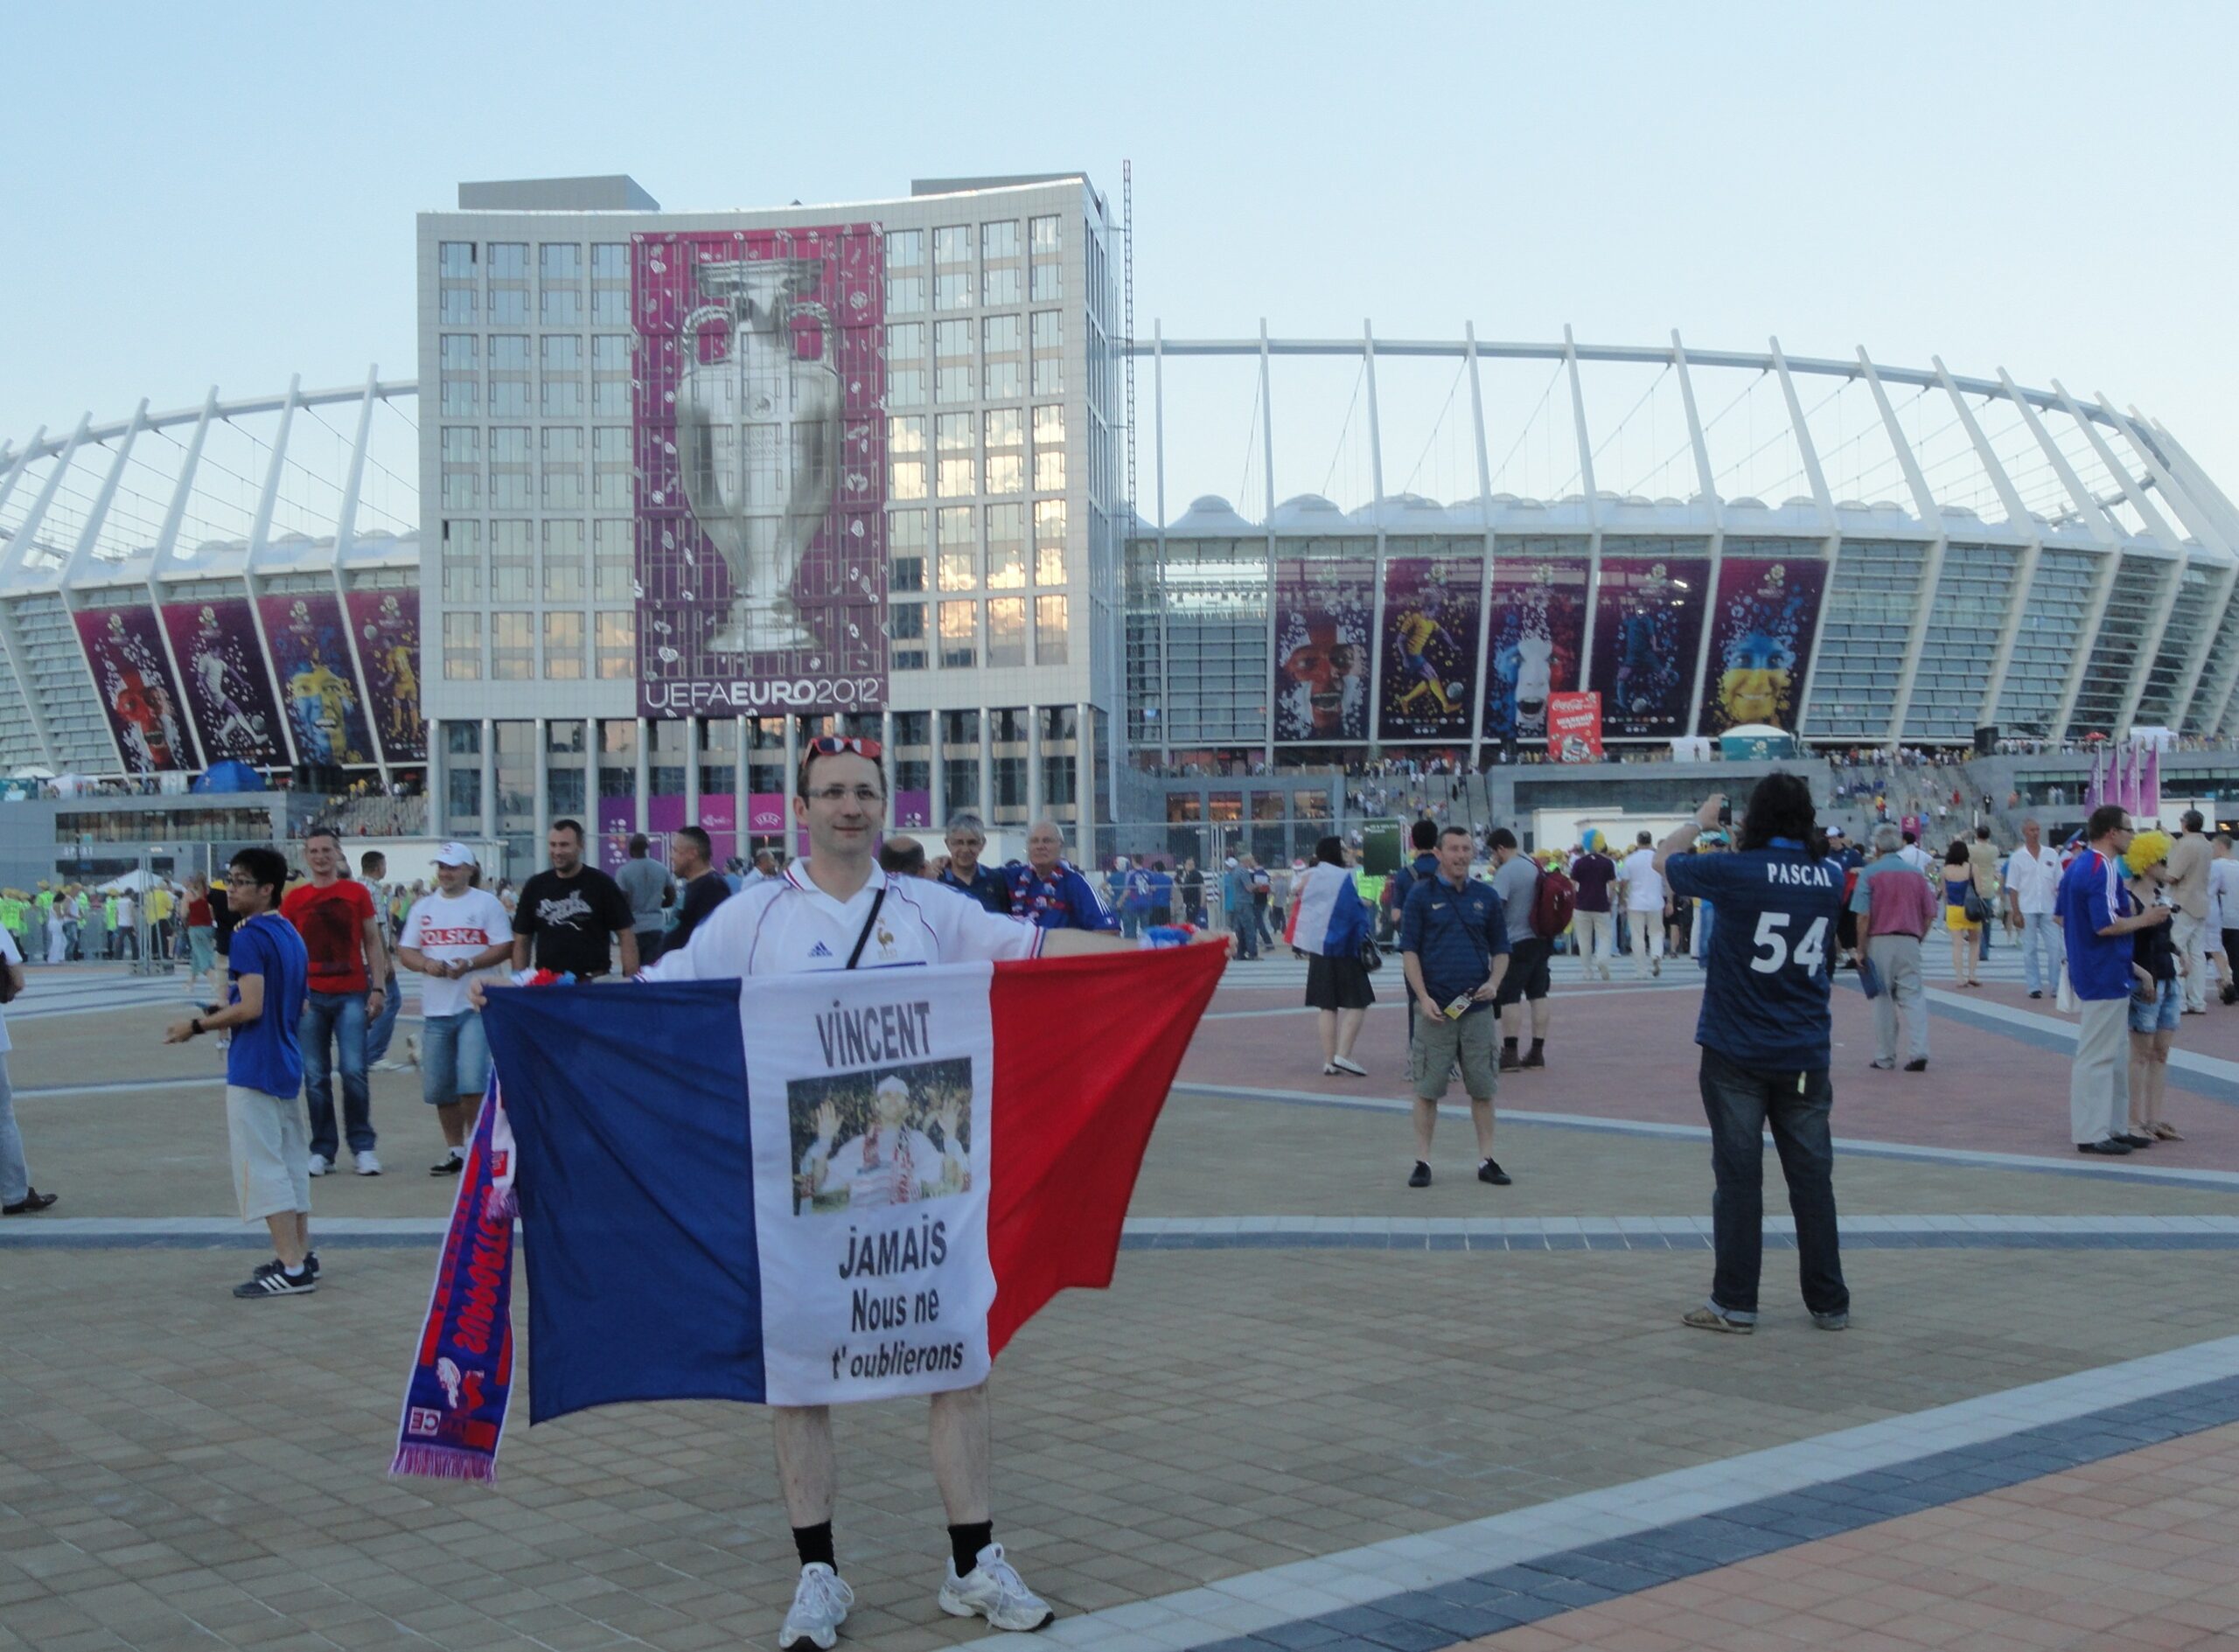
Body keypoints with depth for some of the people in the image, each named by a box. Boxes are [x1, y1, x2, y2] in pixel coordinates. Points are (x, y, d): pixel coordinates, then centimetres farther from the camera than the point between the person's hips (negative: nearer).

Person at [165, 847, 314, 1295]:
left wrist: (197, 1026, -11)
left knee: (261, 1165, -7)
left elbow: (250, 1007, -22)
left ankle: (291, 1268, -9)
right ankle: (301, 1254, 22)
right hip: (287, 1063, 9)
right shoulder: (292, 934, 12)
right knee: (290, 1159, 15)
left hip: (253, 1068, -9)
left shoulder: (248, 937, -16)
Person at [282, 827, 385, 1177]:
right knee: (315, 1076, 3)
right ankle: (323, 1151, 11)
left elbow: (373, 942, 7)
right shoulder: (294, 899, 7)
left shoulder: (356, 892, 4)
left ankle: (362, 1148, 3)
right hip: (311, 997, 1)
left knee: (353, 1070, -7)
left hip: (352, 994, -1)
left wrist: (377, 987, 0)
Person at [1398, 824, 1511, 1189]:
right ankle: (1422, 1162, 7)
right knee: (1428, 1089, 1)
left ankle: (1486, 1160, 14)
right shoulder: (1421, 894, 0)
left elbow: (1501, 949, 14)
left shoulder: (1486, 896, 9)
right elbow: (1409, 950, -3)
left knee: (1483, 1087, 6)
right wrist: (1423, 998, -12)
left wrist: (1494, 982, -5)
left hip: (1478, 1007, 3)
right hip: (1435, 1008, -3)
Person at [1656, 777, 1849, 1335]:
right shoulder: (1831, 877, 0)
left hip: (1737, 1054, -3)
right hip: (1805, 1054, 3)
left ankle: (1735, 1304, 8)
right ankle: (1829, 1304, 16)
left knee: (1739, 1176, 3)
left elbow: (1664, 858, 4)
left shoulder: (1736, 871, -13)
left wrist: (1701, 819, 20)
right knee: (1812, 1178, 9)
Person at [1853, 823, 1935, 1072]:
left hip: (1880, 941, -2)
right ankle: (1920, 1052, -9)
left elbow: (1863, 915, -10)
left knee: (1883, 1000, 5)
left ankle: (1885, 1057, 10)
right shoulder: (1915, 873, 6)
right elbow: (1930, 915, 6)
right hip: (1910, 942, 2)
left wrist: (1861, 948, -3)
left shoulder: (1870, 872, -4)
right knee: (1914, 997, 3)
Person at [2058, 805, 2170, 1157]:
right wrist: (2143, 919, -12)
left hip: (2085, 974, 10)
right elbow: (2106, 925, -26)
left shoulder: (2075, 867, 12)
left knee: (2109, 1054, 17)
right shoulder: (2105, 871, -19)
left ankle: (2112, 1126, 23)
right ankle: (2092, 1134, -3)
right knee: (2098, 1055, -6)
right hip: (2106, 977, -10)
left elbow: (2062, 918, 19)